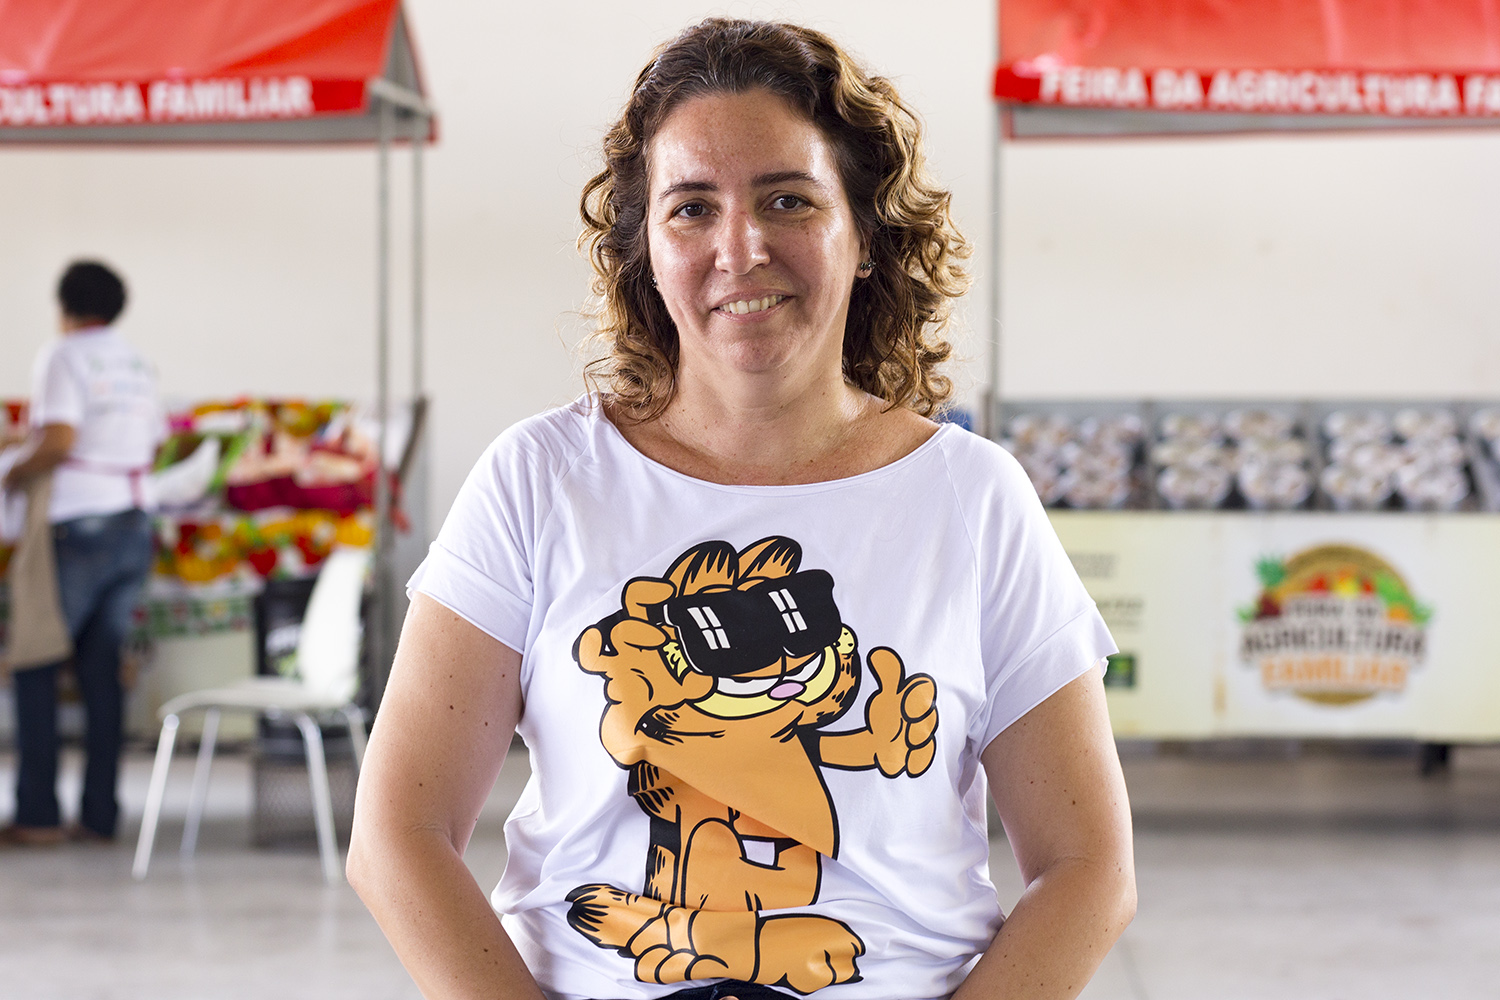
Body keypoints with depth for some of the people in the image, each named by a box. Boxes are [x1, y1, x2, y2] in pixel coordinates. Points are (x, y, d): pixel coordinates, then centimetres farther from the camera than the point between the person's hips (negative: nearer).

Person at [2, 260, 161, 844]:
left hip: (79, 526, -6)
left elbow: (58, 441, -19)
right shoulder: (138, 365, 14)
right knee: (102, 669, 8)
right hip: (134, 526, 6)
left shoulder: (63, 357, -7)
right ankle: (100, 813, 5)